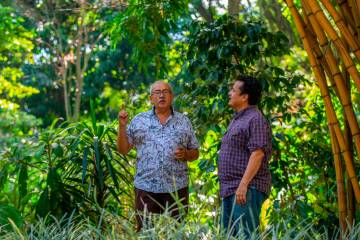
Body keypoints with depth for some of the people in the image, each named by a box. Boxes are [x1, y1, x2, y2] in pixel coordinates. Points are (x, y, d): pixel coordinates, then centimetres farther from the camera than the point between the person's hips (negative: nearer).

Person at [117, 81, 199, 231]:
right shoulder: (139, 121, 7)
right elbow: (123, 149, 7)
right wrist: (122, 126, -5)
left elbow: (195, 153, 12)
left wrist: (185, 154, -9)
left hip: (176, 189, 1)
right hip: (146, 188, 0)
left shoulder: (183, 121, 8)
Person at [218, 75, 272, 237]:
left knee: (245, 235, -10)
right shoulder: (238, 119, 20)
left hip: (247, 189, -10)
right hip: (230, 189, 10)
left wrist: (243, 185, -26)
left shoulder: (255, 119, -12)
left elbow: (257, 153, -21)